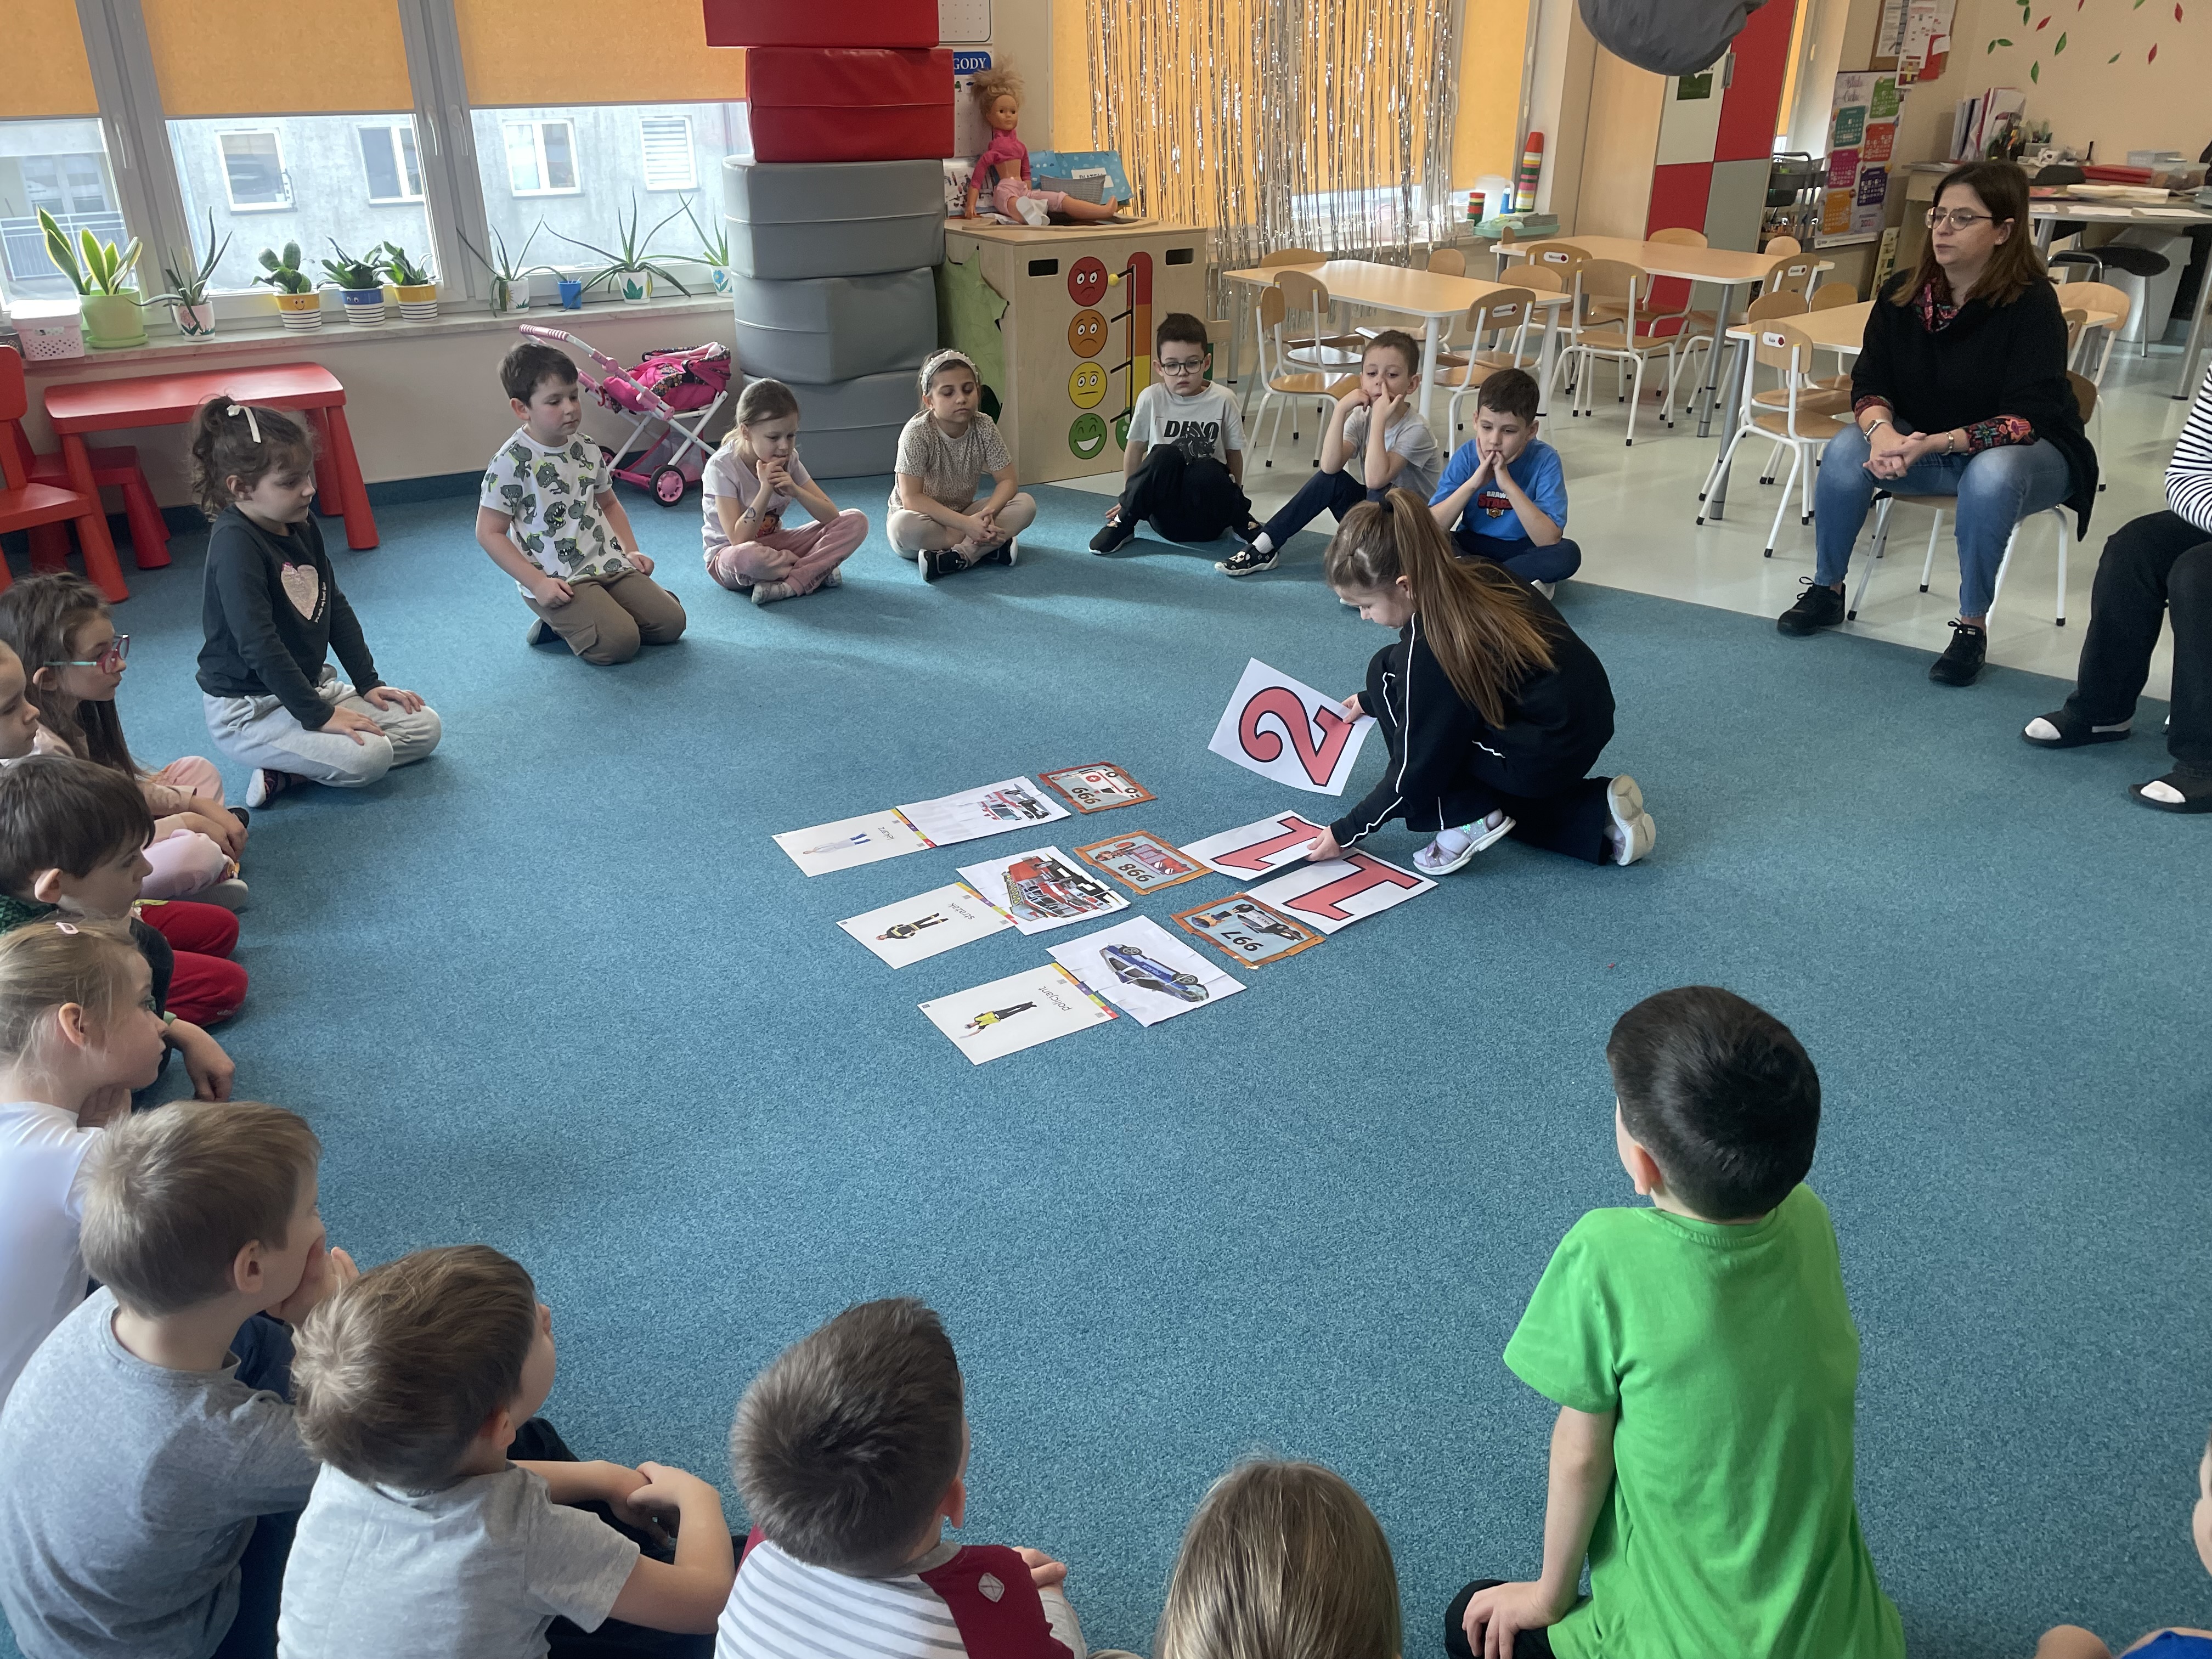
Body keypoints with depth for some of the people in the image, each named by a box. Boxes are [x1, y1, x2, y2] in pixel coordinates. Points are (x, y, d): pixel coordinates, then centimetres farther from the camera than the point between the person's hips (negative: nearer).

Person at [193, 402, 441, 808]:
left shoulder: (302, 526, 3)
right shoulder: (235, 544, -23)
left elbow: (335, 606, 12)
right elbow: (258, 645, -27)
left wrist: (368, 683, 8)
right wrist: (317, 715, -25)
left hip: (311, 684, 10)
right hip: (249, 710, -9)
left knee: (425, 728, 1)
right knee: (367, 758, -29)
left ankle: (288, 771, -1)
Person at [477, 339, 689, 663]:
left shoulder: (586, 449, 8)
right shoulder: (513, 462, -13)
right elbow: (489, 533, -11)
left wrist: (631, 551, 10)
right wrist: (538, 583, -17)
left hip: (609, 564, 7)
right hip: (557, 582, -7)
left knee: (671, 623, -5)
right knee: (619, 643, -25)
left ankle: (571, 619, 12)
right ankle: (559, 623, 6)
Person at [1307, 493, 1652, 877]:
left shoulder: (1425, 650, -24)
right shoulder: (1473, 576, 0)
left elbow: (1414, 775, -14)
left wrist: (1347, 832, -3)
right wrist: (1371, 701, 26)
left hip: (1547, 755, -9)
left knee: (1388, 671, -5)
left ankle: (1470, 818, -1)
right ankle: (1598, 818, 17)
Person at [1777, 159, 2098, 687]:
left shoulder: (2032, 304, -20)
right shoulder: (1902, 293, -7)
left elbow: (2027, 419, -25)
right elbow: (1870, 382, -7)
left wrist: (1936, 443, -39)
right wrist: (1882, 431, -30)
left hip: (2028, 451, -4)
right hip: (1919, 442, 4)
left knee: (1990, 477, -38)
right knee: (1847, 450, -24)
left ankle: (1973, 624, -22)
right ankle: (1826, 589, -6)